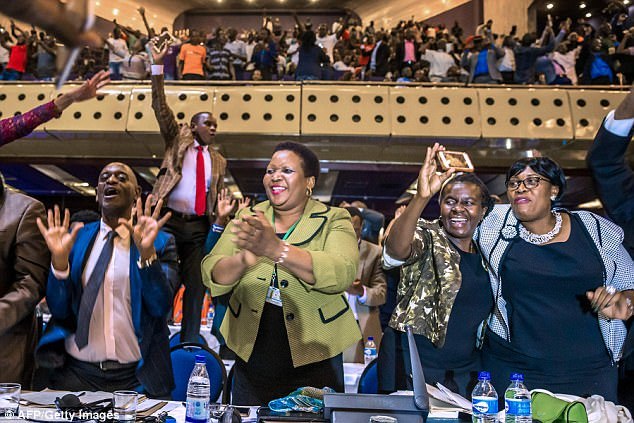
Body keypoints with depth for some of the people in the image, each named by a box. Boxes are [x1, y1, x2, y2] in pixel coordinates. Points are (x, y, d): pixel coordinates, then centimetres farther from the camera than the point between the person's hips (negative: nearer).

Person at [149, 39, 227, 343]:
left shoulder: (218, 161, 15)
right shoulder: (178, 139, 8)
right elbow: (160, 108, -3)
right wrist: (157, 67, -11)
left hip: (198, 227, 4)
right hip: (168, 220, -3)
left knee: (195, 286, 5)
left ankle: (189, 343, 15)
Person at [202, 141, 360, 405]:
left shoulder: (334, 220, -7)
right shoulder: (248, 219, 2)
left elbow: (341, 274, -26)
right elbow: (212, 276, -7)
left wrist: (275, 249, -39)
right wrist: (243, 260, -30)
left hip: (314, 363, -3)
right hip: (251, 361, 3)